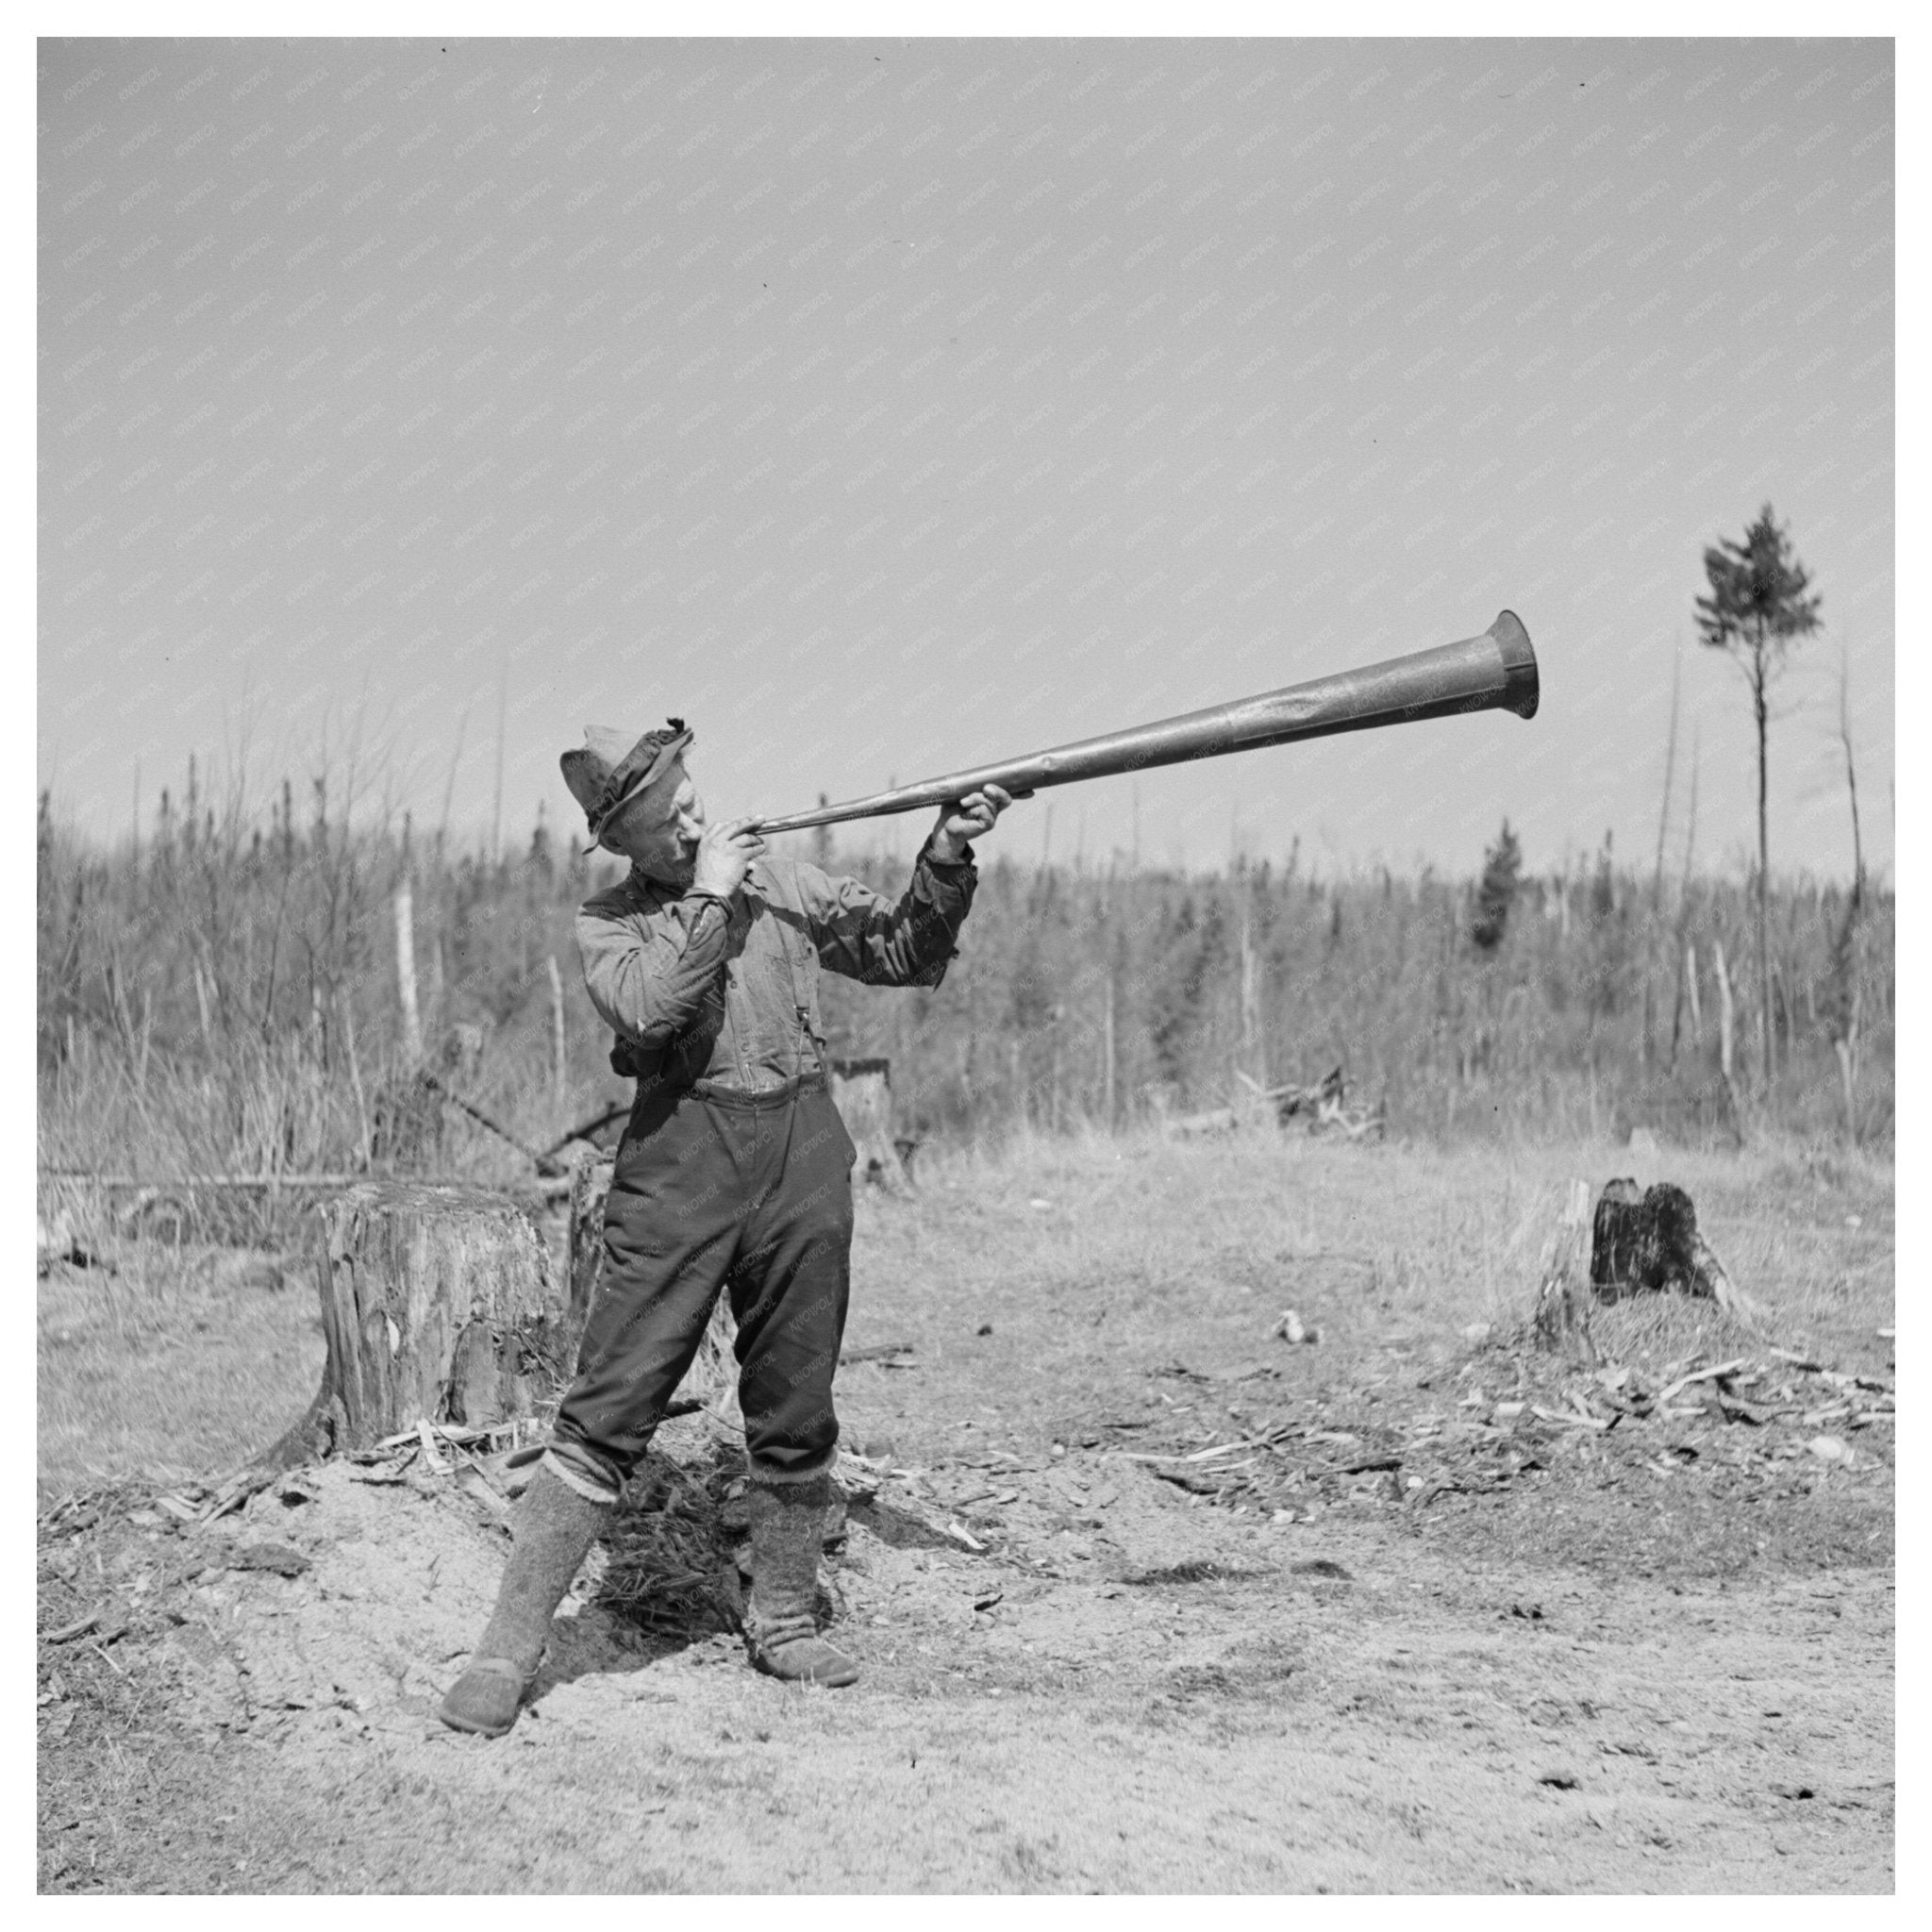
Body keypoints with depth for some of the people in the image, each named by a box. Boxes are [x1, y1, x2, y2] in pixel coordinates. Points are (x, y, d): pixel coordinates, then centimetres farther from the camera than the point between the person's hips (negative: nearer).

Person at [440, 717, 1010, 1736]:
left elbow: (905, 954, 13)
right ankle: (507, 1651, -1)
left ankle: (782, 1620, 26)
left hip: (802, 1156, 3)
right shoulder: (606, 923, 4)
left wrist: (947, 855, -1)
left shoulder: (782, 882, 13)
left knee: (796, 1413, 10)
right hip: (680, 1159, -3)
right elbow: (646, 1010, -16)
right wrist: (707, 897, -11)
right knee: (608, 1412, -6)